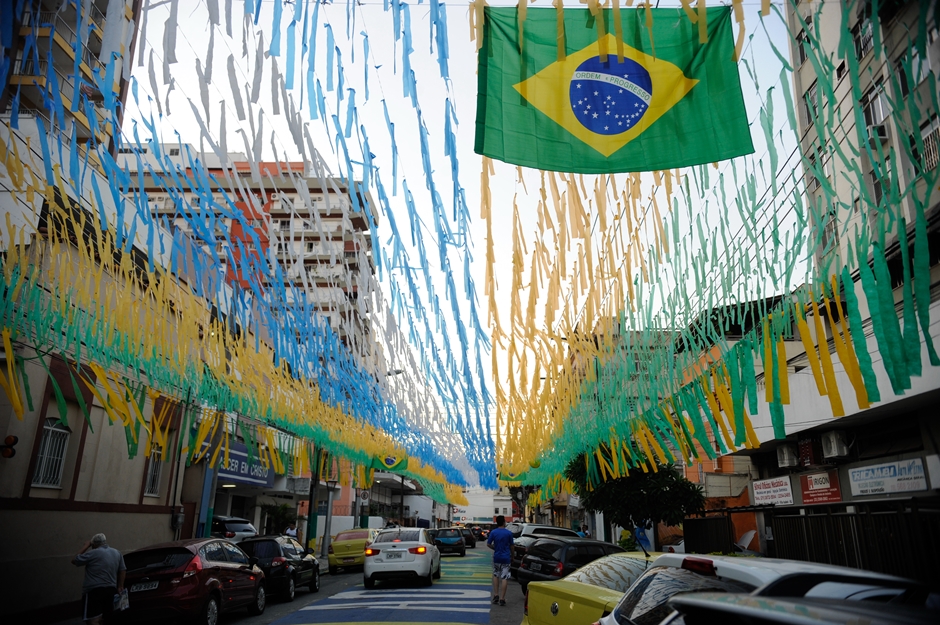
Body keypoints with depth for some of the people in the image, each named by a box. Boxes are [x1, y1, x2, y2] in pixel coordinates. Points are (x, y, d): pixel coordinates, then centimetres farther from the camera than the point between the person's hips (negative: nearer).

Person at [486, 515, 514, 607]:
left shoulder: (493, 532, -4)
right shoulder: (509, 533, -6)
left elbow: (488, 544, -3)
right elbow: (511, 546, 1)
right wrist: (512, 556, 15)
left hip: (496, 557, 2)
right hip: (506, 558, -2)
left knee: (496, 575, 18)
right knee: (504, 578, 0)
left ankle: (496, 595, 14)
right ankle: (502, 598, -3)